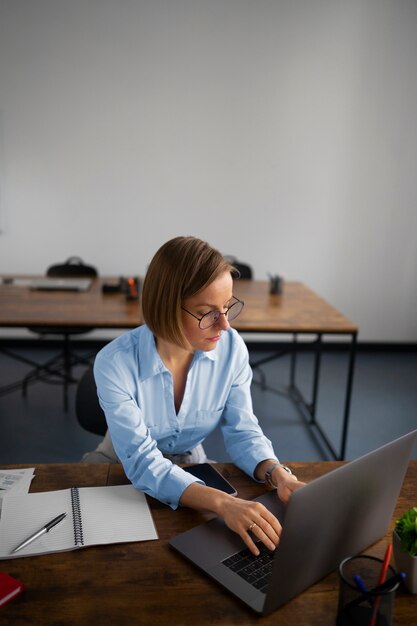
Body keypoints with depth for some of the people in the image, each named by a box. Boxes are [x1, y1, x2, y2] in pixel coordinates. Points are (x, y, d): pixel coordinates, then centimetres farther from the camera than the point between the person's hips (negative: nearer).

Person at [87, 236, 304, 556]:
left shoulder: (232, 347, -19)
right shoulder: (116, 363, -30)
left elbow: (242, 430, -12)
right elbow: (142, 461, -34)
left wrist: (278, 474, -34)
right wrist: (221, 502, -50)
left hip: (191, 464, 3)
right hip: (124, 473, -2)